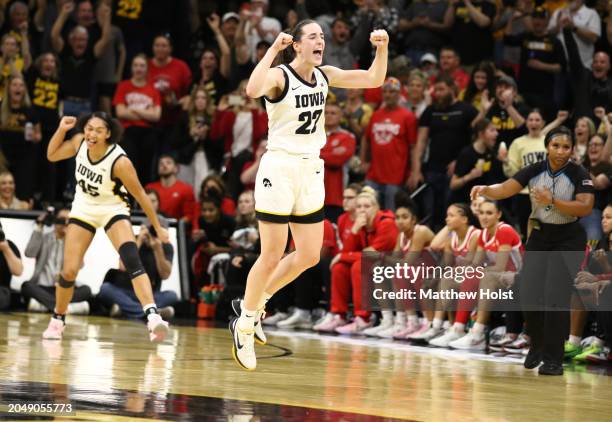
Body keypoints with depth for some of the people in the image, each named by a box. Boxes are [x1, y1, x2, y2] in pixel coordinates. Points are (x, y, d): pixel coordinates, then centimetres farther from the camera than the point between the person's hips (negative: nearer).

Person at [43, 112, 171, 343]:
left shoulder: (119, 161, -29)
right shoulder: (79, 142, -16)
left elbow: (140, 195, -18)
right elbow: (52, 155, 2)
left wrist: (158, 228, -12)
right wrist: (61, 129, -15)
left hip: (113, 210, -4)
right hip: (84, 209, 4)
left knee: (132, 259, -29)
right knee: (69, 272, 0)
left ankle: (153, 317, -39)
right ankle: (57, 321, 25)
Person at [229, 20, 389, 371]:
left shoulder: (324, 76, 7)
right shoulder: (279, 75, -13)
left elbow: (374, 80, 9)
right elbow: (253, 90, -35)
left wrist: (382, 48, -7)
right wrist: (273, 49, -33)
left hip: (311, 170, 7)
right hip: (280, 167, -7)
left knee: (309, 256, 8)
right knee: (272, 256, -4)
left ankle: (256, 303, 27)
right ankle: (245, 325, 12)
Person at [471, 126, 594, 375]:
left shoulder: (579, 175, -14)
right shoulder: (534, 171, -6)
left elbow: (585, 208, -24)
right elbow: (505, 189, -14)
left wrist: (552, 201, -33)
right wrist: (486, 190, -34)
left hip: (568, 239, -4)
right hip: (540, 235, 4)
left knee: (556, 296, -13)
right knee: (529, 293, 0)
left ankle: (553, 358, -5)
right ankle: (538, 345, 24)